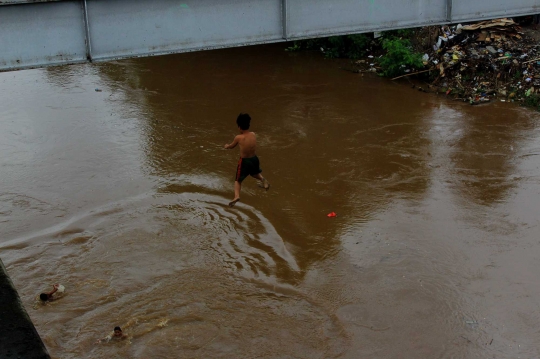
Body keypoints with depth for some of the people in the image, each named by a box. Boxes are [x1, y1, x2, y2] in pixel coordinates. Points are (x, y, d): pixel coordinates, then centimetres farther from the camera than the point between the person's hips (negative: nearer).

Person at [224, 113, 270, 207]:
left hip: (244, 161, -4)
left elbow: (231, 146, 0)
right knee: (255, 173, 34)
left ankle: (236, 195, -14)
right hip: (254, 159, 4)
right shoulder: (253, 135, -8)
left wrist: (227, 146, 24)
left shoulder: (238, 138, -20)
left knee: (238, 180, 8)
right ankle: (262, 179, 5)